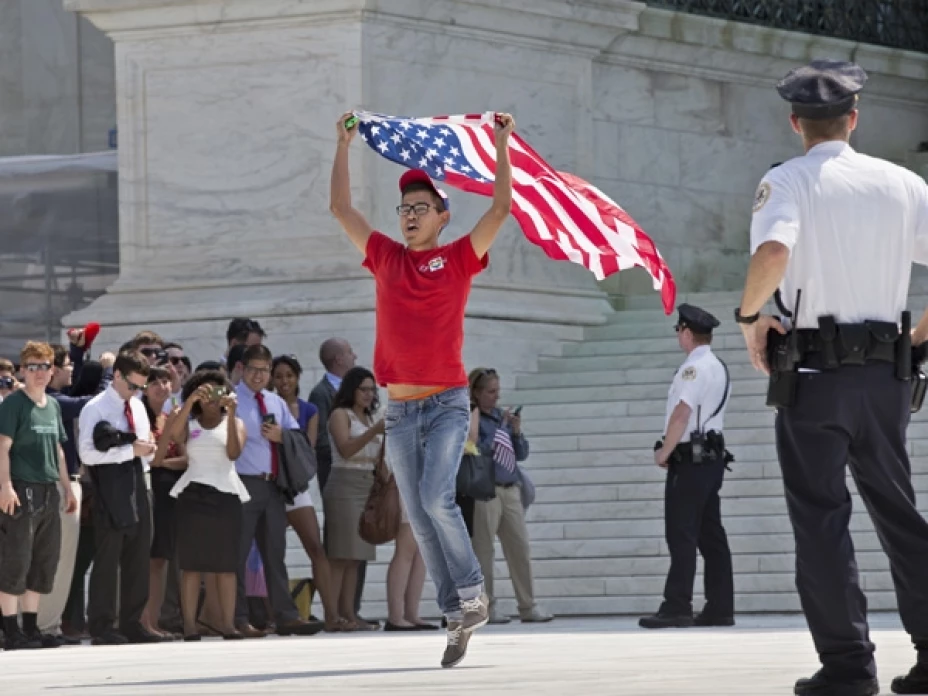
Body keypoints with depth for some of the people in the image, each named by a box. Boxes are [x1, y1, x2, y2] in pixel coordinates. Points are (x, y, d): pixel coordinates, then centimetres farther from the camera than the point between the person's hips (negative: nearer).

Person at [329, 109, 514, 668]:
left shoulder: (458, 259, 1)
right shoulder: (386, 258, 11)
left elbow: (501, 209, -7)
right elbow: (341, 206, 15)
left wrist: (502, 144, -8)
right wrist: (344, 145, 15)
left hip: (447, 402, -4)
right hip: (400, 410, 4)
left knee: (436, 496, -22)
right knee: (421, 520, 2)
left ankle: (474, 595, -7)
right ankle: (459, 619, 6)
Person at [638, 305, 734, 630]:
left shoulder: (694, 367, -13)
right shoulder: (719, 368, 17)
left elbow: (681, 414, -20)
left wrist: (664, 453, -11)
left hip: (688, 460, -9)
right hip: (711, 458, 9)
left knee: (681, 536, -10)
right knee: (711, 535, 8)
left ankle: (676, 608, -13)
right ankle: (720, 608, 7)